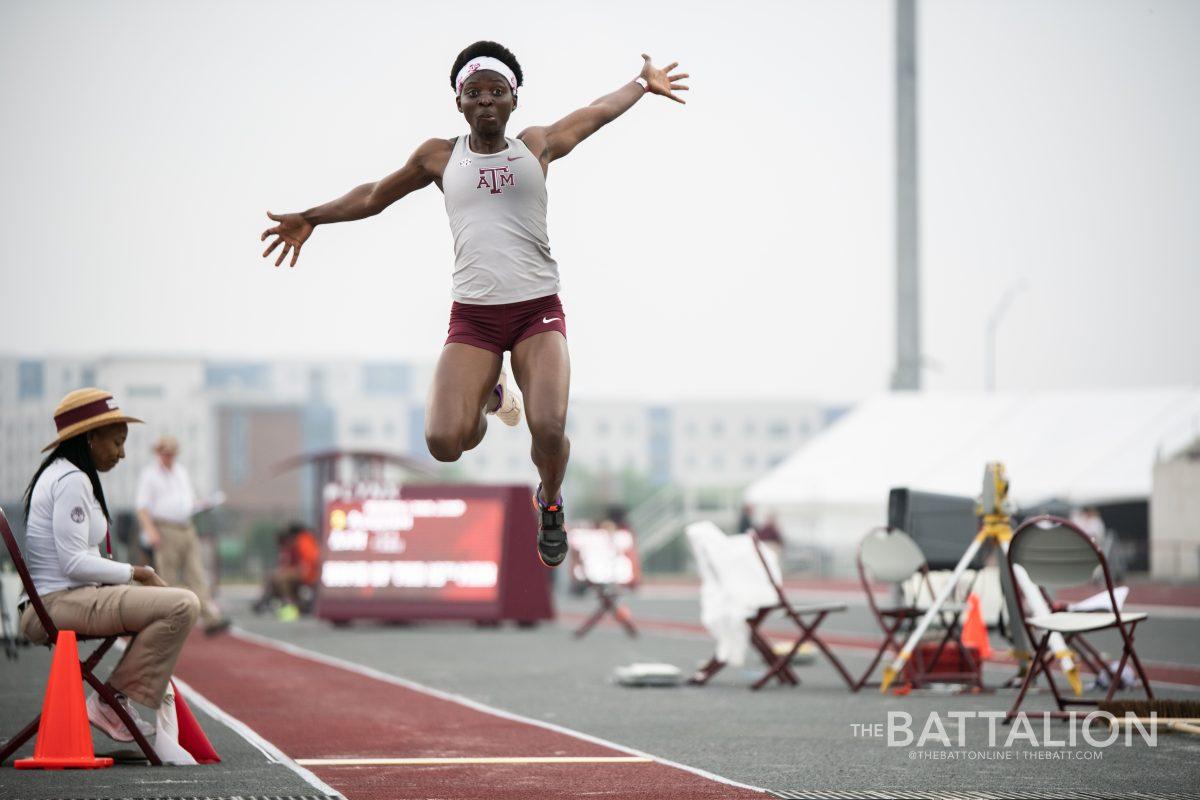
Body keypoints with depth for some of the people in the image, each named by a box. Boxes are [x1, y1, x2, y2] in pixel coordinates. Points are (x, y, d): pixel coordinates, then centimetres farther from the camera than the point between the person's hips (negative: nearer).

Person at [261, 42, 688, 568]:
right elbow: (375, 196, 23)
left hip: (538, 311, -1)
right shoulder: (441, 157, 8)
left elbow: (596, 113, 25)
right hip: (472, 317, 1)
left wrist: (644, 82, 36)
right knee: (444, 442, -17)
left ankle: (550, 503, 13)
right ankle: (487, 394, 20)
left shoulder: (536, 146, 8)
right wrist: (312, 219, 23)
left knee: (549, 430, -24)